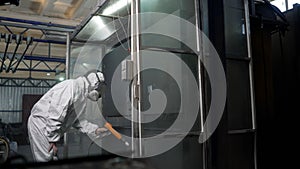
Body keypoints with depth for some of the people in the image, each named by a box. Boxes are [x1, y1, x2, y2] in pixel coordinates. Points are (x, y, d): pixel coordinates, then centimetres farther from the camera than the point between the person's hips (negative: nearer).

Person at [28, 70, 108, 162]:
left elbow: (77, 120, 13)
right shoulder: (72, 86, -21)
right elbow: (55, 115, -27)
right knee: (46, 159, -9)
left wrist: (96, 130, 3)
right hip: (40, 123, -10)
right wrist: (53, 140, -23)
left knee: (53, 157, 12)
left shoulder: (82, 97, 12)